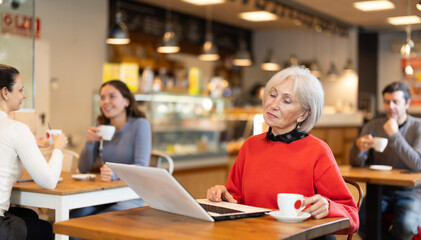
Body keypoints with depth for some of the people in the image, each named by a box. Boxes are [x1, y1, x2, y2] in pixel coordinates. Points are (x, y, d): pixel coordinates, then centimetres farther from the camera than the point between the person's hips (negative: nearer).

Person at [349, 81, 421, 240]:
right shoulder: (373, 126, 6)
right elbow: (356, 163, 2)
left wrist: (394, 135, -20)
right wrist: (358, 147, -21)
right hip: (380, 190, 2)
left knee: (406, 225, -32)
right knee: (362, 221, -26)